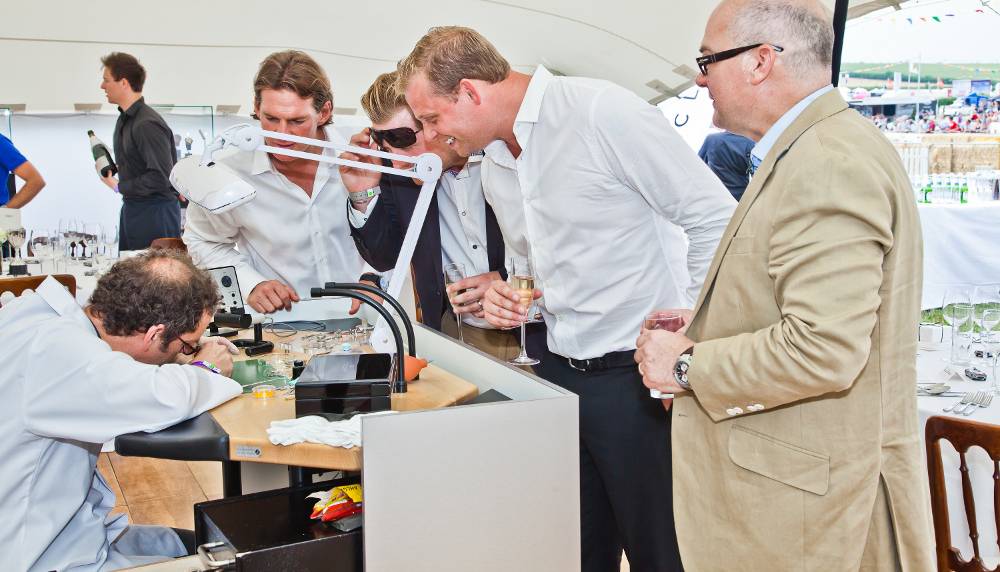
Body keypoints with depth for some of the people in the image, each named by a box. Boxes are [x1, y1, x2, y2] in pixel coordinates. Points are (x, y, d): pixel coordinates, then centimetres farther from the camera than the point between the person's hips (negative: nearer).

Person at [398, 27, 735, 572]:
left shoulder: (601, 111, -16)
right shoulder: (493, 167, 9)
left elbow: (715, 217, -15)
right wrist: (511, 298, 2)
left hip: (634, 375, -7)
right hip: (557, 370, 7)